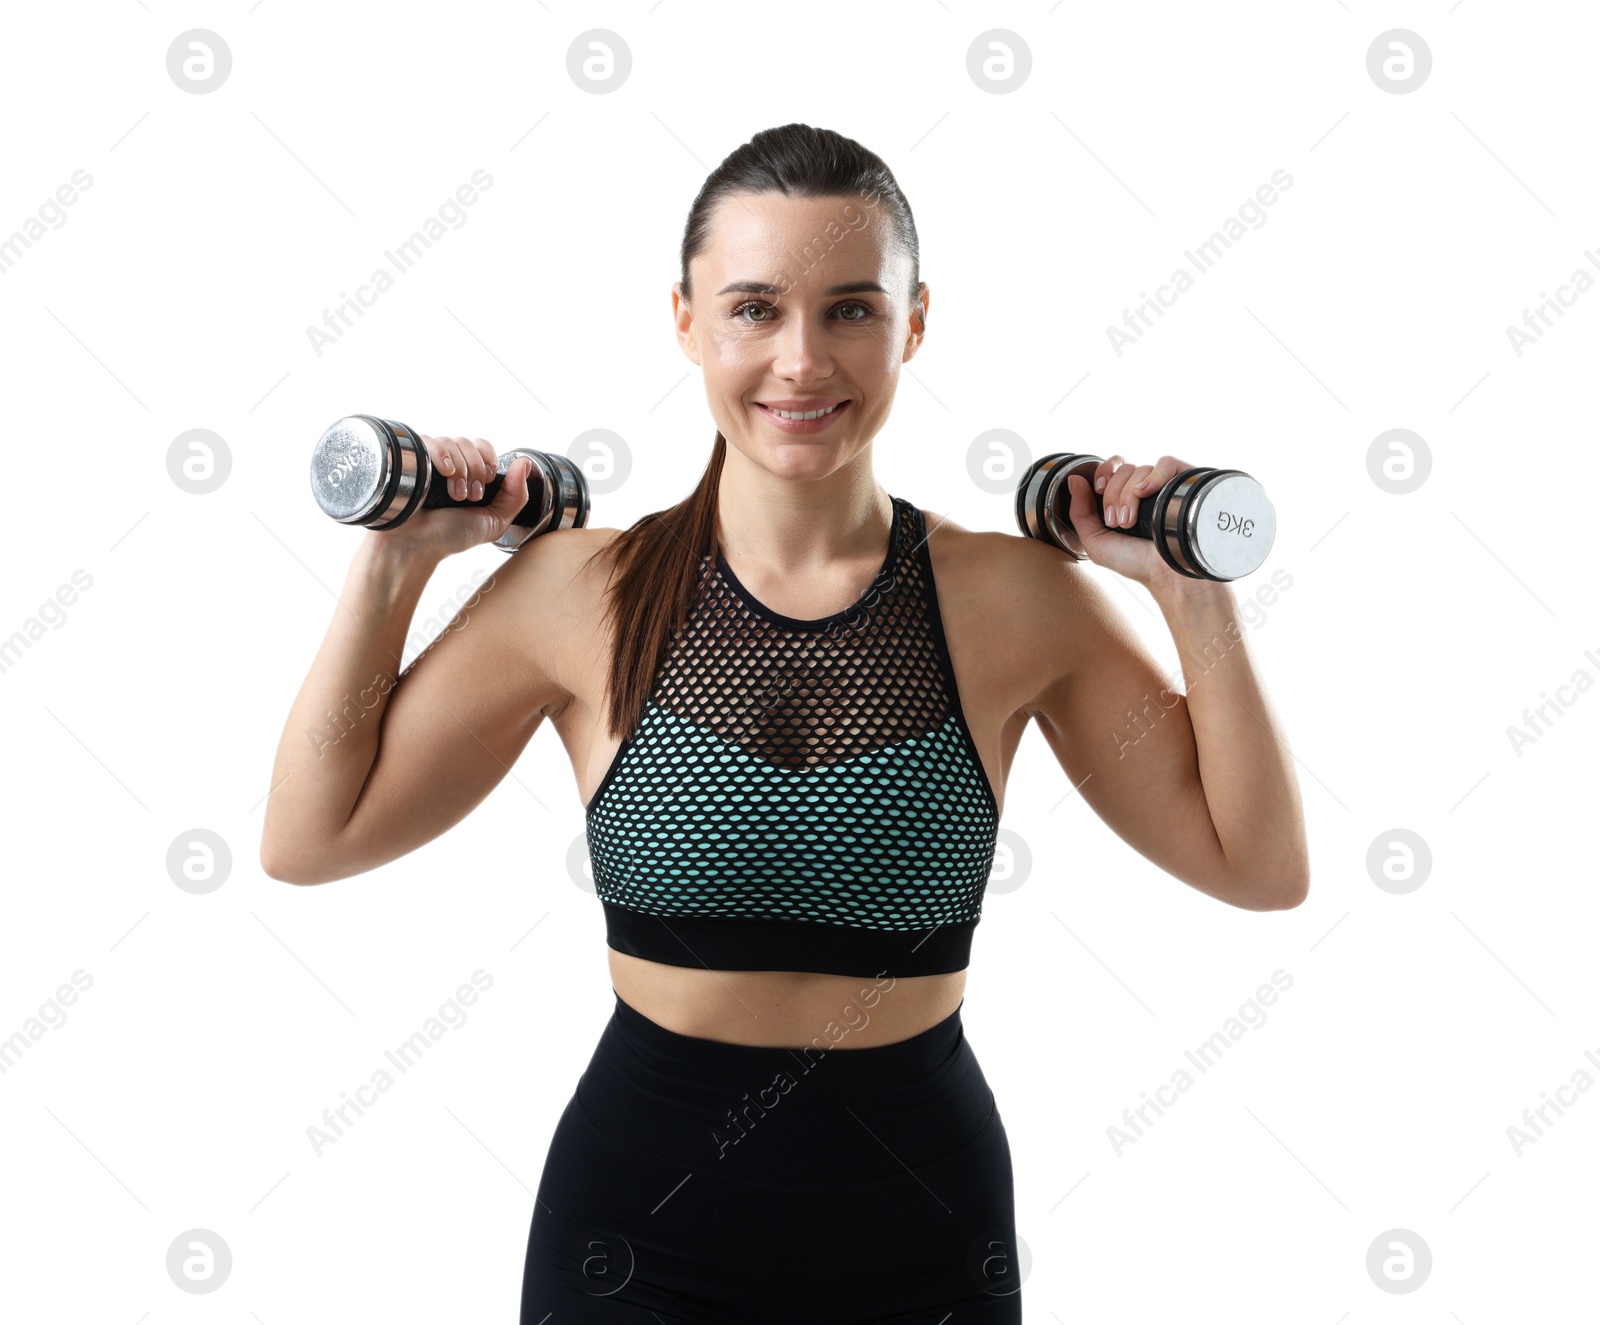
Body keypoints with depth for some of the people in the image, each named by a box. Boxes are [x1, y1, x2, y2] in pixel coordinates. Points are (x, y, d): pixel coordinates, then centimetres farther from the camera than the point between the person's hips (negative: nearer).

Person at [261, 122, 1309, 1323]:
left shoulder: (1014, 599, -7)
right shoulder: (585, 591, -8)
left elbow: (1257, 866, -2)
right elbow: (311, 840, -1)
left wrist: (1193, 593, -10)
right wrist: (393, 566, -5)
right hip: (643, 1224, 0)